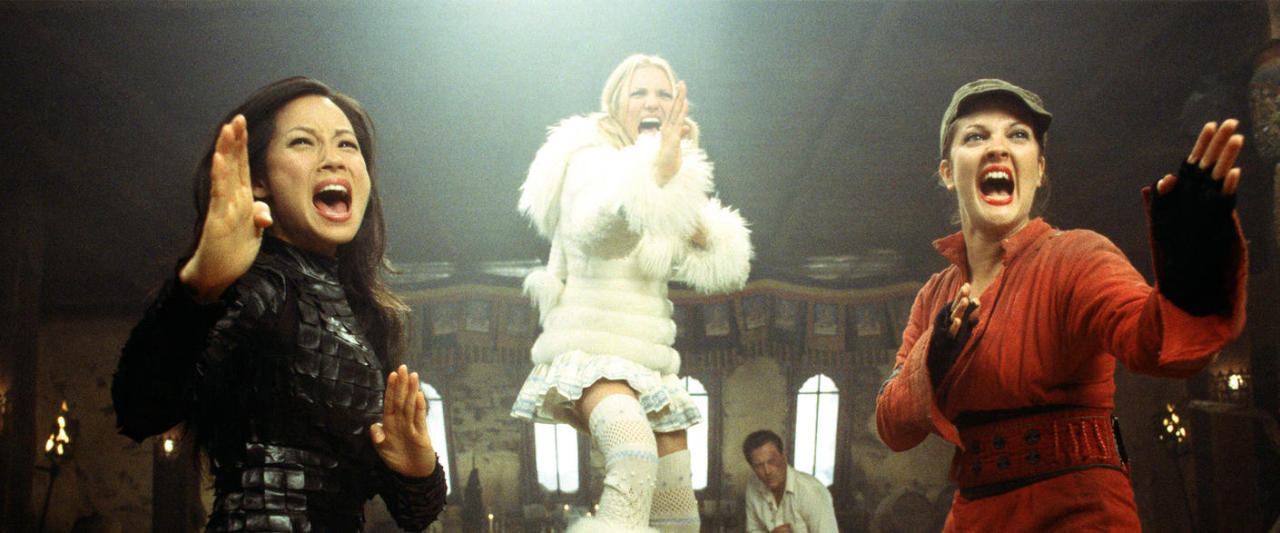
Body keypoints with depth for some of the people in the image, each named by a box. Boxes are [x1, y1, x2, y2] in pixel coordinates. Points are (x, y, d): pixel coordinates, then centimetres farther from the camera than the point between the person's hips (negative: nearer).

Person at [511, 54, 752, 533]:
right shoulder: (593, 159, -3)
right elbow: (593, 229, -27)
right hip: (592, 345, -8)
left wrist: (695, 224, -6)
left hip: (650, 357, 8)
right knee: (635, 452, -38)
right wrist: (655, 172, -43)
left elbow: (723, 272, 13)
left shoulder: (677, 181, 19)